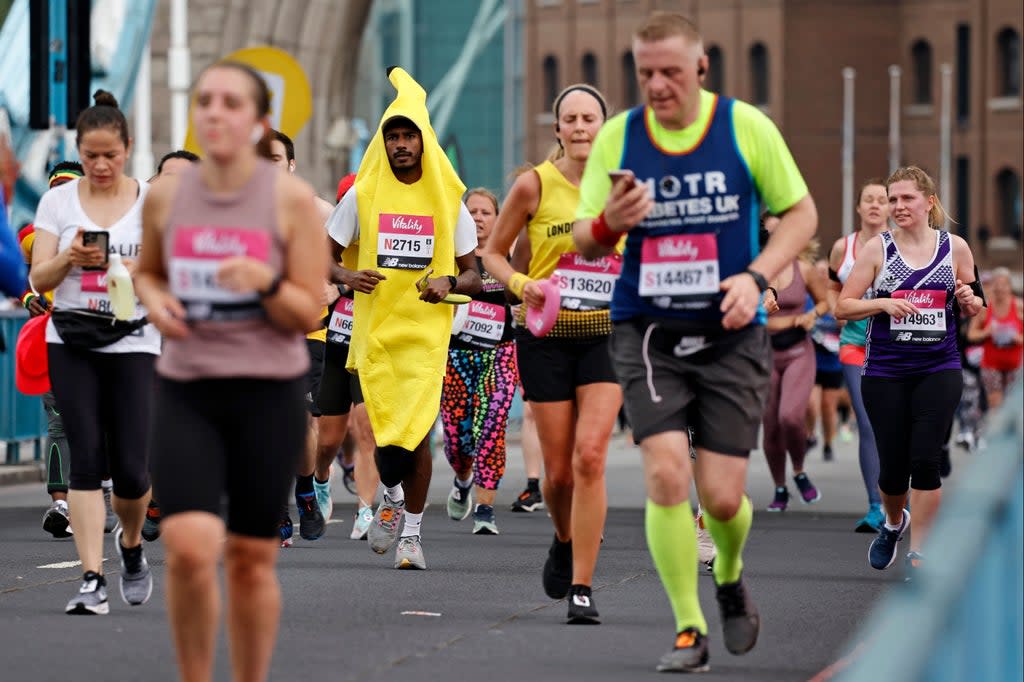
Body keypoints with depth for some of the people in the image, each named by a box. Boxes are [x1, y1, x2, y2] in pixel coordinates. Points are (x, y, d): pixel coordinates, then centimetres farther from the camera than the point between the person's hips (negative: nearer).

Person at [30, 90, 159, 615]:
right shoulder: (58, 201, 5)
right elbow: (39, 279, 1)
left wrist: (140, 272, -22)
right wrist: (69, 258, -19)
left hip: (133, 343, -1)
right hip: (71, 344, 1)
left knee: (131, 468, -6)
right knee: (86, 459, -8)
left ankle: (131, 542, 25)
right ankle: (92, 580, -7)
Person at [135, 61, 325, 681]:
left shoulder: (291, 199, -6)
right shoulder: (167, 196, 2)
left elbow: (310, 315, -4)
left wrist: (267, 282, -23)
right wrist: (155, 300, -1)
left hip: (269, 395, -1)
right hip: (186, 395, 1)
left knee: (252, 557, 7)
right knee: (190, 548, -15)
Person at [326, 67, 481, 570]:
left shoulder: (448, 200, 5)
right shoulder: (363, 194, 5)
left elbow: (472, 274, 10)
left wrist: (449, 283, -13)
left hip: (426, 329, -1)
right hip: (374, 326, 1)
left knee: (417, 430, -8)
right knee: (384, 429, -2)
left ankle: (411, 533, 3)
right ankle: (393, 497, 30)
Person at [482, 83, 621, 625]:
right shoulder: (534, 185, -3)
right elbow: (492, 252, 5)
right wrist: (523, 285, -12)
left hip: (608, 335, 0)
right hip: (546, 336, 0)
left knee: (590, 455, -16)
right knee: (559, 471, 2)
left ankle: (581, 589, -12)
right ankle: (566, 541, 37)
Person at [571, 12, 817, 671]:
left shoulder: (747, 126, -4)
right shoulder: (616, 136, 0)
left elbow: (802, 213, 4)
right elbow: (583, 242, 6)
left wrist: (756, 276, -12)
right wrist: (609, 223, -18)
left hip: (730, 334, -1)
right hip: (647, 331, 1)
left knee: (721, 497, -3)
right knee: (665, 474, -16)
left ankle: (730, 578, 32)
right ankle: (689, 628, -1)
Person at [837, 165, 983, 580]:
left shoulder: (955, 248, 4)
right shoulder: (877, 249, 0)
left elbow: (974, 308, 17)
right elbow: (843, 307, -1)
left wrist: (968, 300, -6)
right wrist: (883, 303, -18)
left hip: (939, 370, 0)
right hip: (885, 372, 0)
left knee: (926, 459, -11)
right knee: (893, 466, 3)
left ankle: (918, 552, 0)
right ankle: (893, 523, 35)